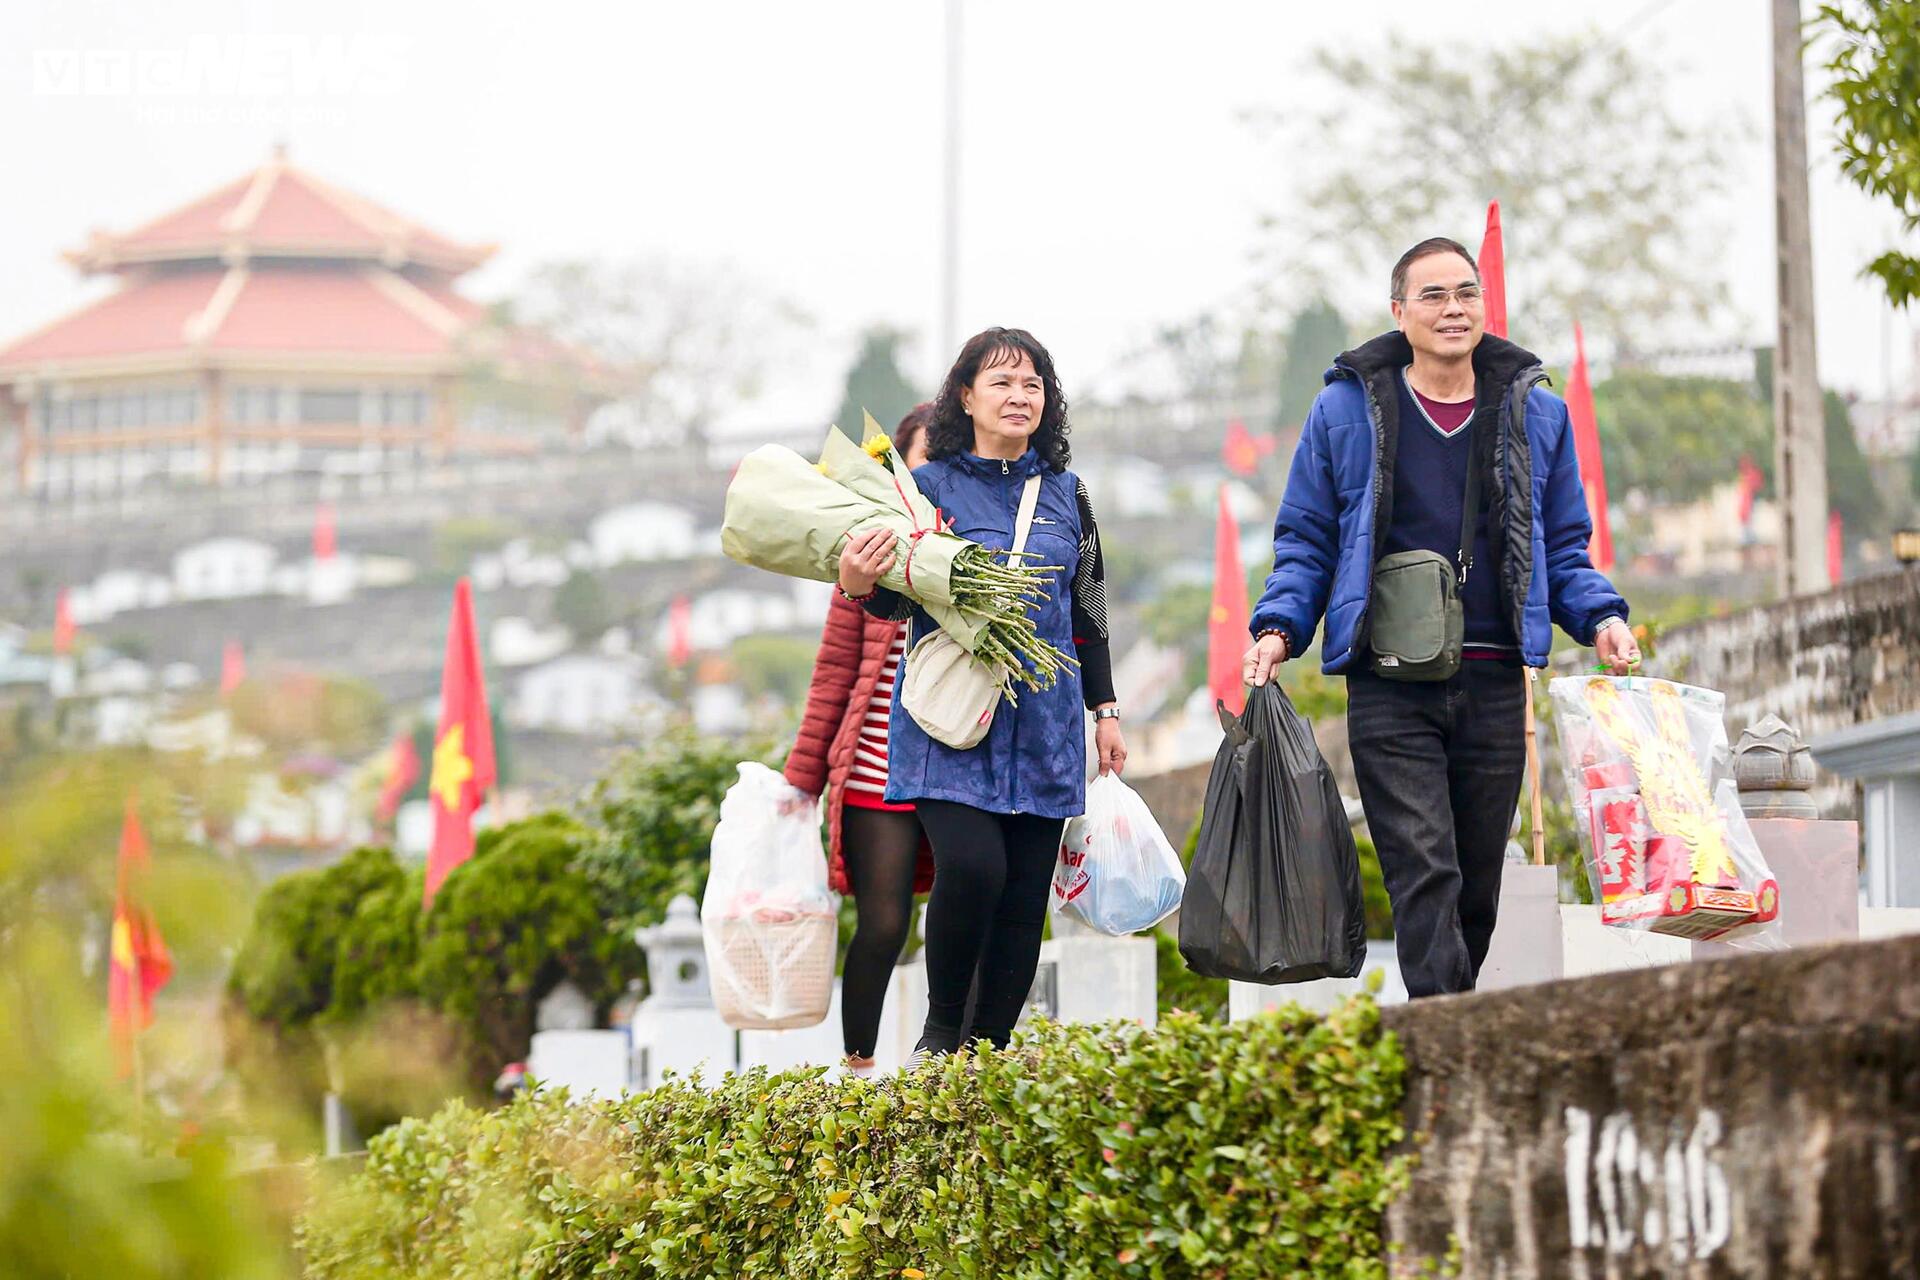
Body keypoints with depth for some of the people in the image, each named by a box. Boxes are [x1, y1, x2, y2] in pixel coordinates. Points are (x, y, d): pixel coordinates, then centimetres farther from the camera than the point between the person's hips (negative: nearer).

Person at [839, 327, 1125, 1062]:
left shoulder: (1065, 495, 12)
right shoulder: (931, 486, 1)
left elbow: (1088, 613, 18)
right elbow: (896, 602, -2)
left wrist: (1105, 710, 16)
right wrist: (859, 585, -24)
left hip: (1042, 726, 4)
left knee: (1024, 899, 0)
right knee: (972, 865, -23)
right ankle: (939, 1033, -3)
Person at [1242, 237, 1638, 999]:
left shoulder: (1534, 413, 13)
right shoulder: (1348, 408, 7)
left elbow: (1564, 547, 18)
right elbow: (1306, 539, 11)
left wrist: (1601, 619, -1)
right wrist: (1278, 627, -5)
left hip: (1494, 685, 3)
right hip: (1390, 688, -3)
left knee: (1477, 884, 6)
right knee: (1425, 876, -14)